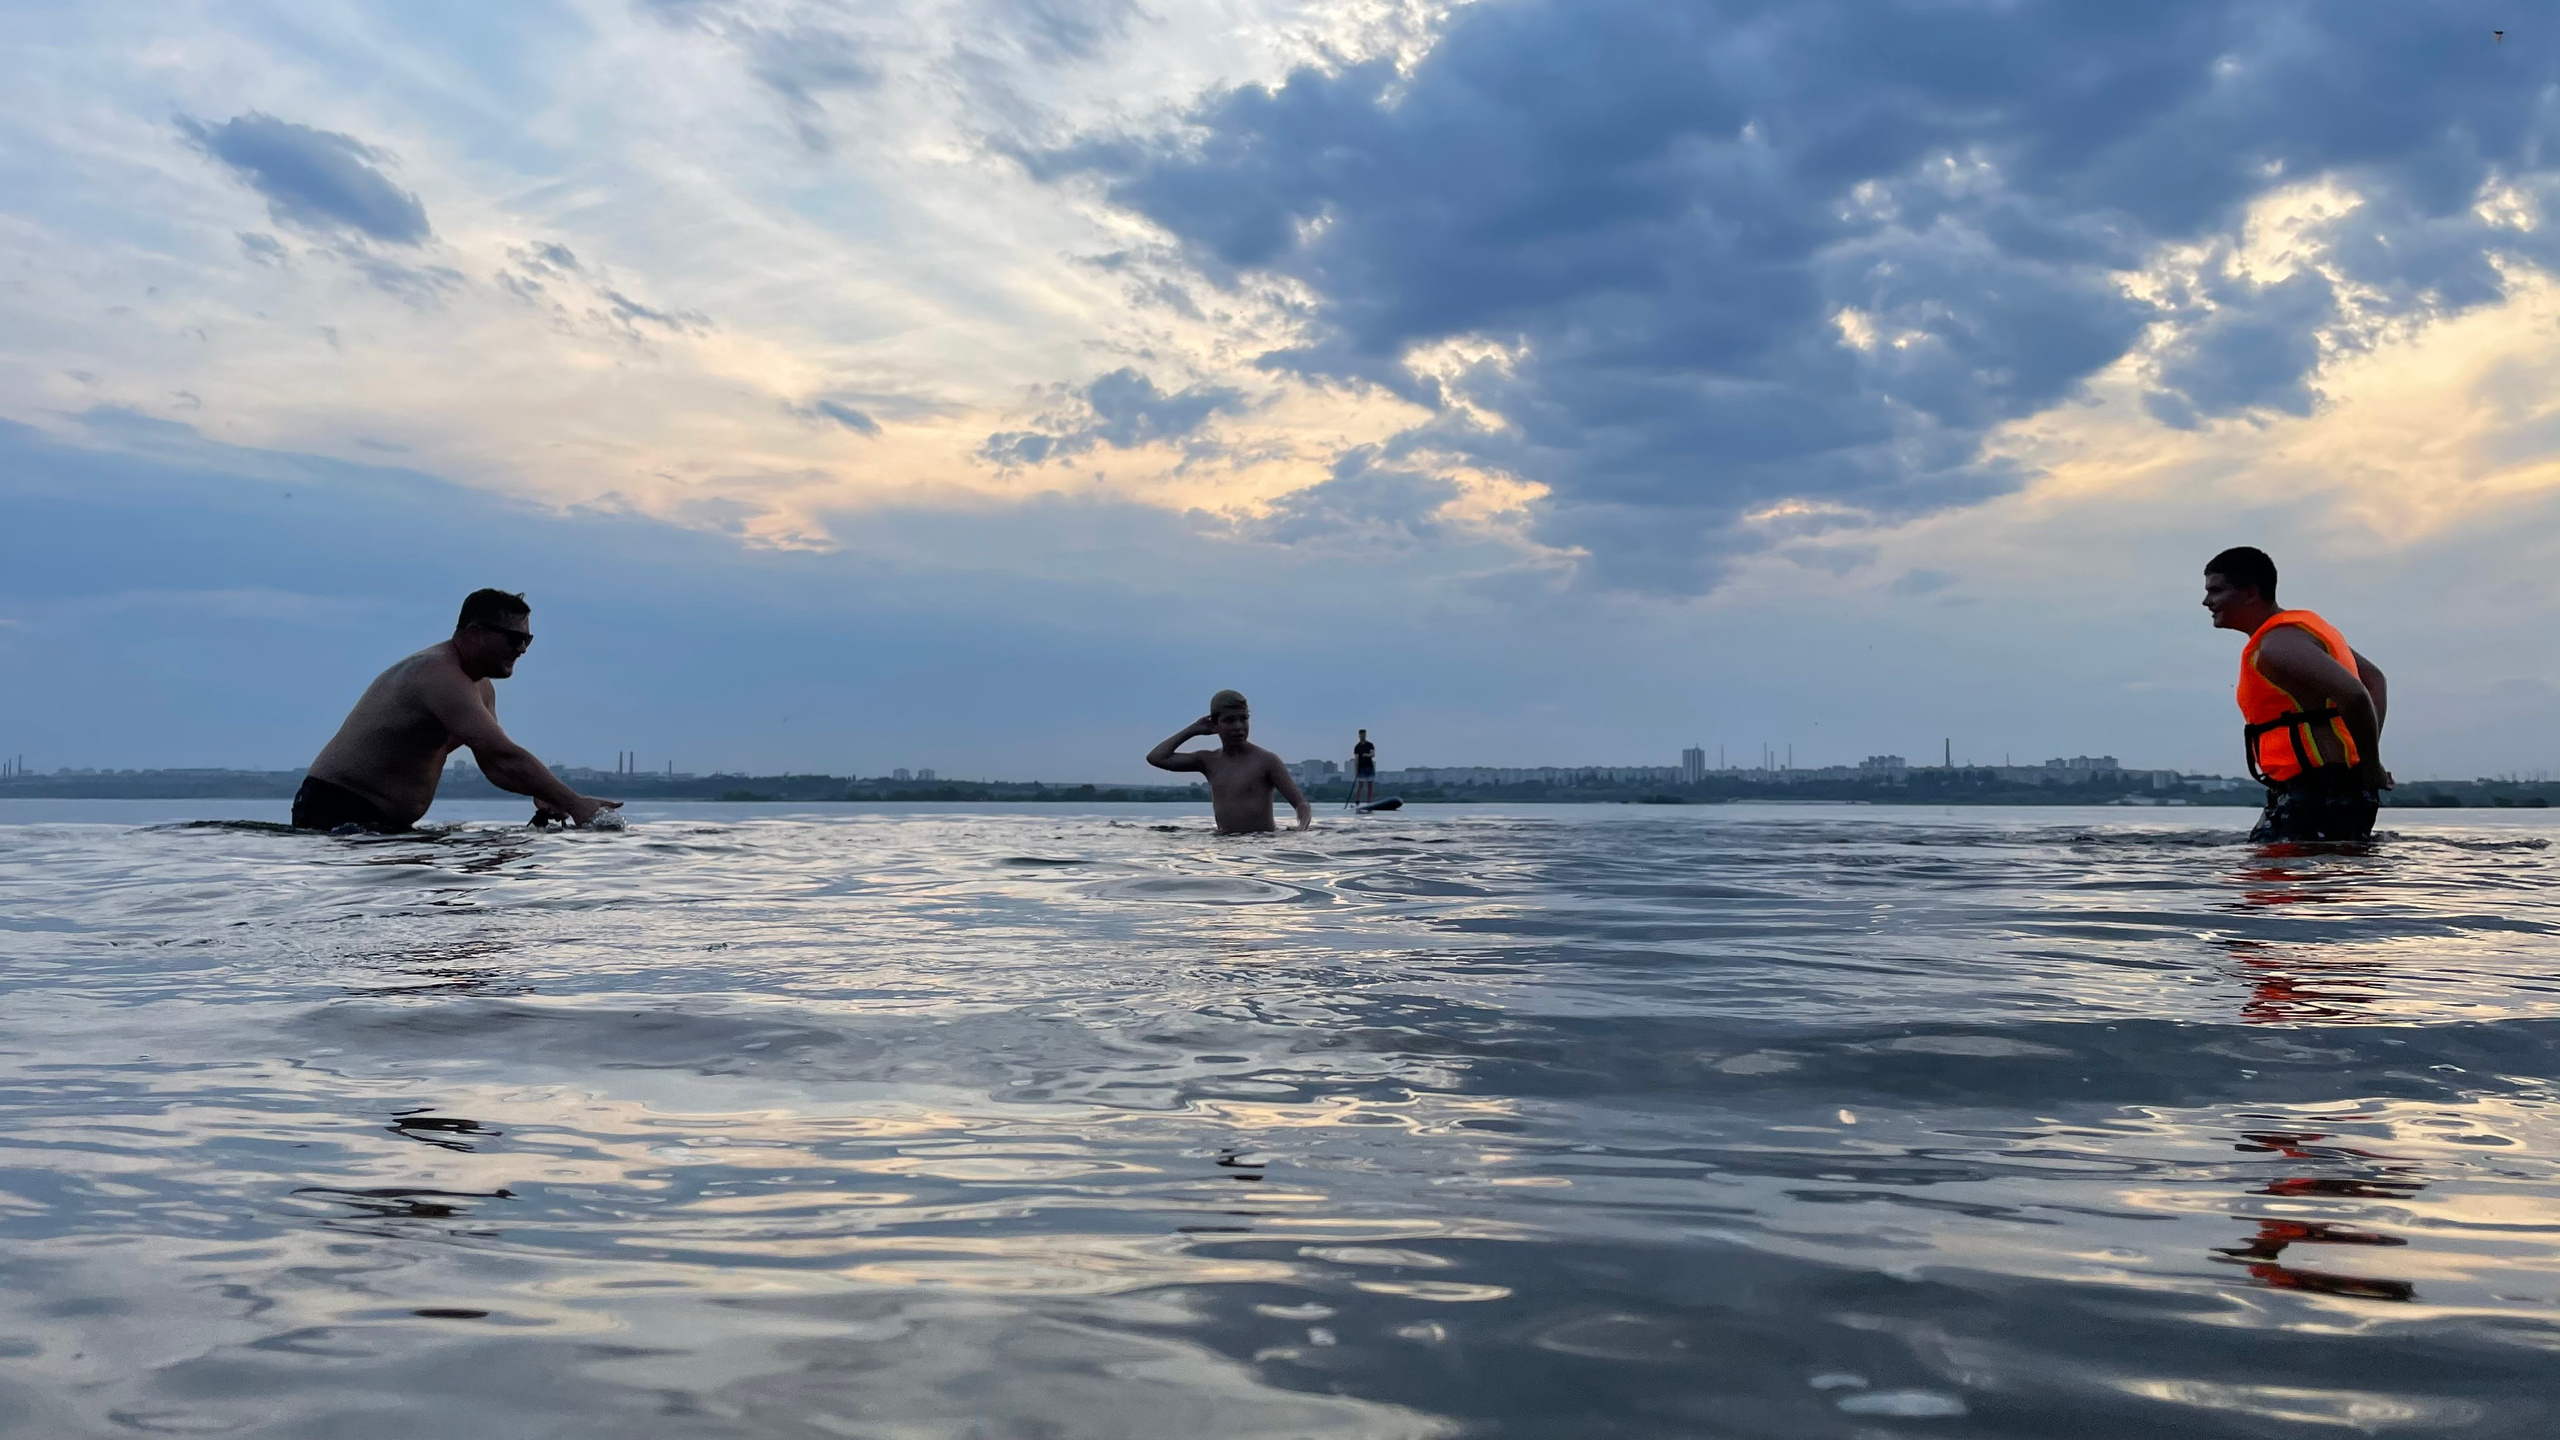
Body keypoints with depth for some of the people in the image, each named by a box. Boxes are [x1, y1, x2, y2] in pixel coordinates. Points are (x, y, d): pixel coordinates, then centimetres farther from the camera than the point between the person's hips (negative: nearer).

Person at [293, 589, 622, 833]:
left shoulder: (481, 688, 12)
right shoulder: (440, 676, -23)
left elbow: (493, 763, 10)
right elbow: (503, 756, -30)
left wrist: (542, 796, -11)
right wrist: (574, 804, -29)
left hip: (387, 823, 10)